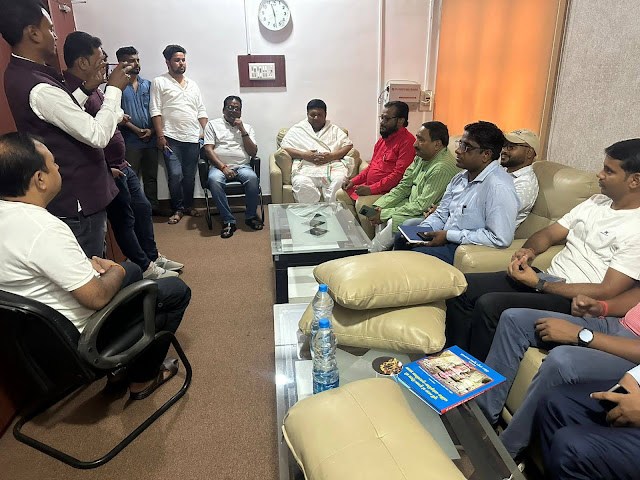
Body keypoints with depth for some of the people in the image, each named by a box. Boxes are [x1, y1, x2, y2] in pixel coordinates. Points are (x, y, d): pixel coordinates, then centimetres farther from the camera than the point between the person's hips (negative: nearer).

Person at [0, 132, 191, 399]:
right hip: (79, 336, -9)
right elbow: (97, 298, -29)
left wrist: (85, 263, 4)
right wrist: (115, 272, -9)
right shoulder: (46, 231, -34)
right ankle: (142, 379, 15)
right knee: (177, 291, 0)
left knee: (132, 270, 27)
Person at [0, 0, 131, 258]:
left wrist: (87, 88, 11)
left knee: (92, 264, 22)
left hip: (69, 193, 10)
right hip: (78, 198, -10)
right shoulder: (38, 88, -26)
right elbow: (98, 135, -25)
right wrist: (114, 88, -13)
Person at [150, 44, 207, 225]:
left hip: (193, 138, 4)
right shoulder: (159, 82, 3)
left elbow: (201, 111, 18)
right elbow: (155, 111, -4)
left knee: (190, 175, 8)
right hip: (171, 138, -4)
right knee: (175, 175, -9)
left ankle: (188, 205, 23)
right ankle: (178, 208, 7)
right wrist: (160, 136, -12)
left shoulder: (193, 84, 19)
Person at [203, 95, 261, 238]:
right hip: (220, 166, -1)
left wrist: (242, 130, -1)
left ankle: (251, 216, -11)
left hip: (242, 166, 1)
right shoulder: (213, 124, 14)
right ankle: (228, 220, -25)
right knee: (214, 180, -36)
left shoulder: (247, 127, 19)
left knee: (252, 178, -33)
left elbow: (253, 152, 7)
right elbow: (208, 149, 1)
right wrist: (224, 168, -13)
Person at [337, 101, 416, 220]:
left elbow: (399, 174, -21)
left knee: (362, 204, -30)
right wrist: (354, 181, 10)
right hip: (369, 187, 10)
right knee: (340, 195, 4)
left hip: (387, 191, -10)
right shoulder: (383, 138, 17)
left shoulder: (407, 141, -13)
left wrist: (372, 189, -25)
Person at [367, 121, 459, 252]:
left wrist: (385, 214, -21)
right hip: (412, 204, 9)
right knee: (380, 216, -4)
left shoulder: (443, 168, -25)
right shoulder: (421, 157, 4)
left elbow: (422, 206, -26)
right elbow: (403, 187, 8)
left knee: (392, 223, -23)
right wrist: (380, 207, -7)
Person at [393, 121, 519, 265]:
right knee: (401, 239, 8)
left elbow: (501, 239, -27)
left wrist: (448, 235, -23)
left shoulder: (499, 187, -21)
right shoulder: (461, 177, 9)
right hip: (446, 238, 9)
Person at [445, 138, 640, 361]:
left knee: (489, 304, -30)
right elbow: (548, 234, 15)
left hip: (573, 300, -8)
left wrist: (539, 284, -20)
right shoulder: (596, 202, 14)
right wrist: (528, 251, -9)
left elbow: (607, 291, -17)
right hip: (546, 278, 8)